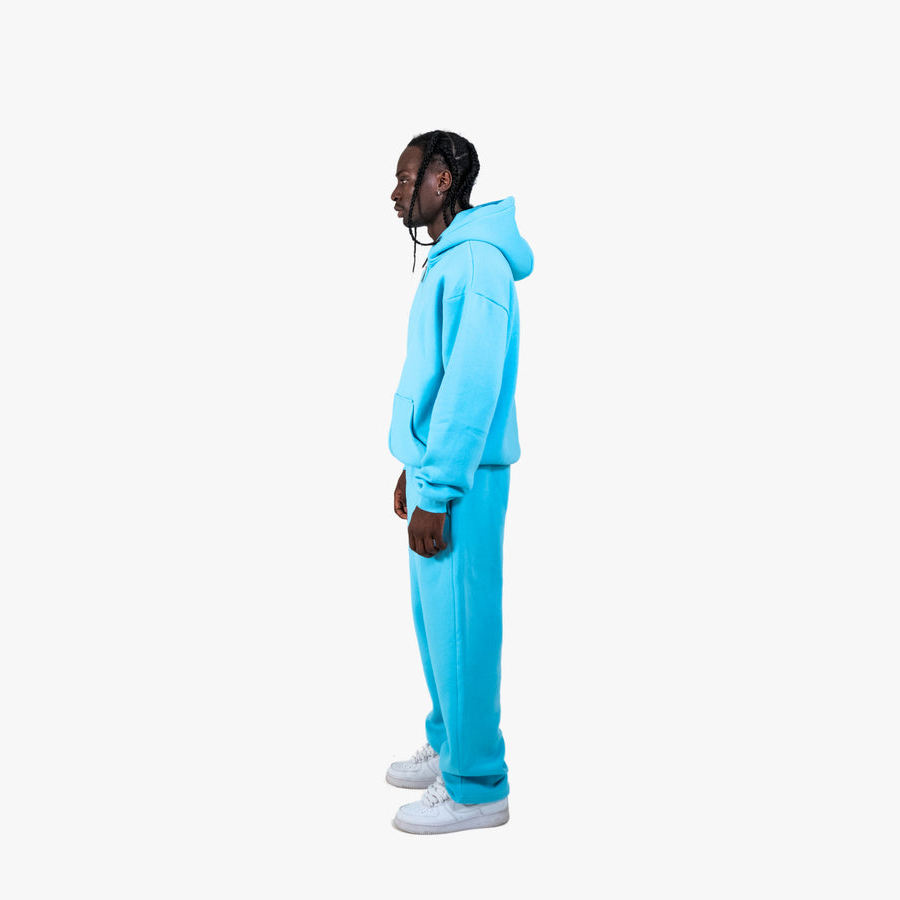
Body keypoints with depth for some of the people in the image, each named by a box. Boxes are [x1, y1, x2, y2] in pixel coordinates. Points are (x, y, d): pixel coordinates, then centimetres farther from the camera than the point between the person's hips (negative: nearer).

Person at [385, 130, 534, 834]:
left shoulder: (475, 262, -17)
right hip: (434, 472, 10)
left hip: (461, 483, -10)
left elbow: (472, 387, -22)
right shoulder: (445, 260, 15)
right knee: (434, 620, 18)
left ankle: (476, 787, 11)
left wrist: (437, 493, -21)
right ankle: (448, 748, 33)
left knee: (461, 629, -2)